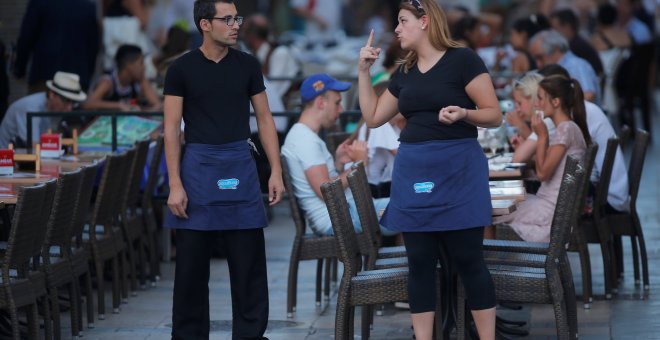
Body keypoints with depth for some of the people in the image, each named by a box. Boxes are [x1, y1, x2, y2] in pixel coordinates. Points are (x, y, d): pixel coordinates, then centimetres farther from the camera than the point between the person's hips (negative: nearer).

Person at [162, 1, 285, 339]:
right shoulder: (182, 69, -2)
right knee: (191, 263, 4)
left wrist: (276, 171, 1)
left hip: (240, 166, 2)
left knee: (249, 262, 2)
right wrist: (175, 185, -9)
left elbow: (264, 119, 9)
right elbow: (171, 129, -2)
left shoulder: (247, 65, 5)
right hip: (198, 165, -2)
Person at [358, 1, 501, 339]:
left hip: (457, 171, -6)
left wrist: (463, 114, -26)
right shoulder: (404, 72, 13)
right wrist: (363, 71, 13)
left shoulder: (462, 60, -6)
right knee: (419, 261, 5)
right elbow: (373, 117, 20)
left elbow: (495, 115, -7)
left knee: (467, 259, -4)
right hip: (412, 171, 6)